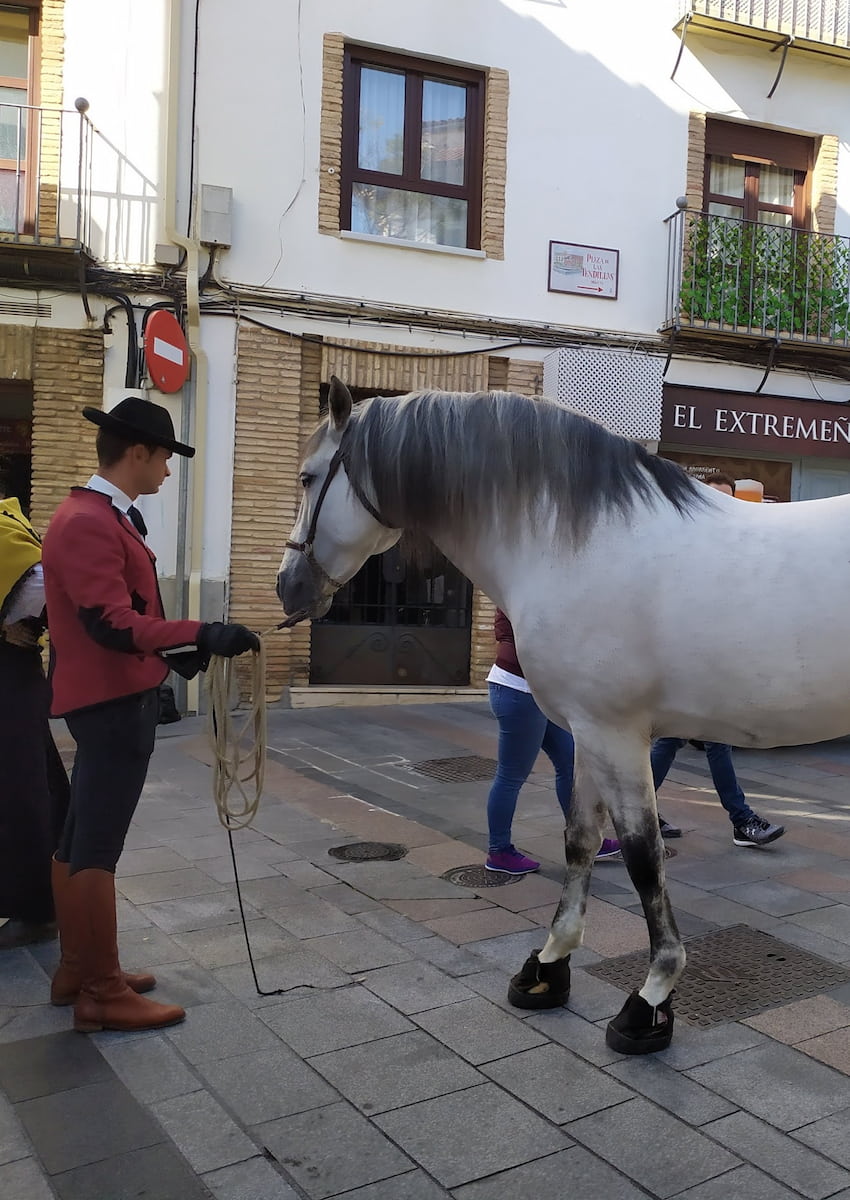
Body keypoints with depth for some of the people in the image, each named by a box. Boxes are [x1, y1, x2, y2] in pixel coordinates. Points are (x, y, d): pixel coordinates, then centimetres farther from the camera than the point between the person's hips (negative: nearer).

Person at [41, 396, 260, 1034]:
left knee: (79, 839, 16)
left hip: (110, 698, 11)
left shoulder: (105, 517, 14)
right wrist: (201, 636, -35)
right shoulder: (88, 522, -19)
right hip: (113, 702, -11)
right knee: (98, 846, -3)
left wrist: (175, 650, 20)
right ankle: (103, 993, 7)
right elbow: (111, 623, -28)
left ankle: (77, 969, 27)